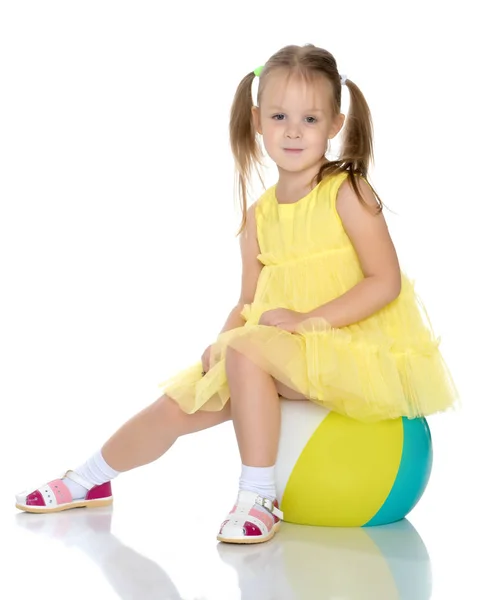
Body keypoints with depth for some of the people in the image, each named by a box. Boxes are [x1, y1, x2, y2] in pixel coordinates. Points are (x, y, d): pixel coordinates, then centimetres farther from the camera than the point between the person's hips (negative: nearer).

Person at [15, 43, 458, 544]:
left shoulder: (347, 193, -10)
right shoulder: (259, 215, 8)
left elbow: (386, 281, -18)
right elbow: (249, 304, 12)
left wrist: (307, 320, -23)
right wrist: (224, 340, -9)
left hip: (350, 349, -7)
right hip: (280, 354, 7)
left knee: (248, 350, -31)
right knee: (179, 404, 5)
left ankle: (258, 498, -24)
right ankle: (89, 481, 27)